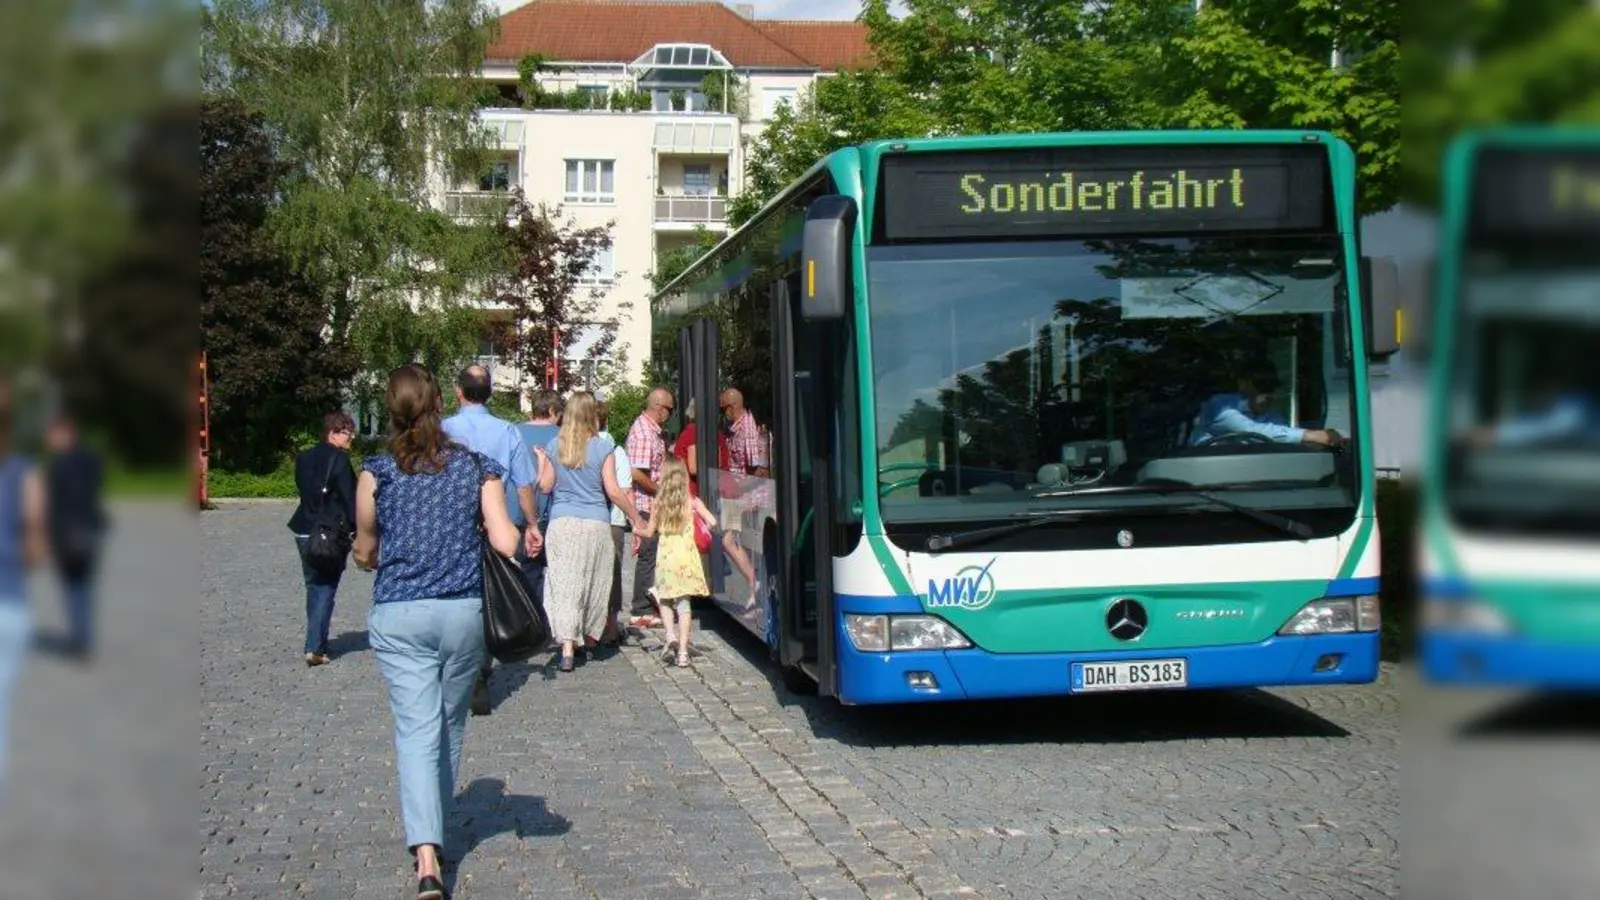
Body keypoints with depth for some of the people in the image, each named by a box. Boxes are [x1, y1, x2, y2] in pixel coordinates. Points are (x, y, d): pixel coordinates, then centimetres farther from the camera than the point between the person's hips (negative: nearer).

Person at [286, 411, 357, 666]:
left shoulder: (304, 458, 11)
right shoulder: (339, 459, -11)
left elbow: (304, 491, 15)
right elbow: (349, 498, -15)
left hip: (304, 531, 7)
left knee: (313, 586, 18)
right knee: (326, 588, -3)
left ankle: (316, 641, 24)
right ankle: (315, 647, -9)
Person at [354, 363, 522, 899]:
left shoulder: (376, 474, -3)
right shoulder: (476, 467, -1)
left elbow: (365, 554, 7)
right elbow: (506, 543, -8)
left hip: (398, 617, -2)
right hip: (465, 612, 2)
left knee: (416, 731, -4)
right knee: (450, 726, 19)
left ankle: (427, 857, -18)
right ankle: (432, 827, 36)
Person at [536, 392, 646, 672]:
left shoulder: (554, 447, 2)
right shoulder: (602, 447, -2)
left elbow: (545, 486, 5)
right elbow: (613, 491, -3)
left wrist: (541, 462, 22)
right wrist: (635, 516, 8)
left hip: (562, 522, 1)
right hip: (596, 523, 0)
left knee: (565, 583, -3)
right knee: (595, 582, 15)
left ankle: (567, 647, -14)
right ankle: (590, 637, 29)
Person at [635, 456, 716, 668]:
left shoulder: (659, 502, 0)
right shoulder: (692, 501, -2)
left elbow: (650, 532, 7)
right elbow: (712, 522, -7)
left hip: (665, 556, 0)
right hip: (686, 555, 0)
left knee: (664, 599, 18)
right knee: (683, 604, 4)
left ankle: (670, 636, -3)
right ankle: (683, 650, 2)